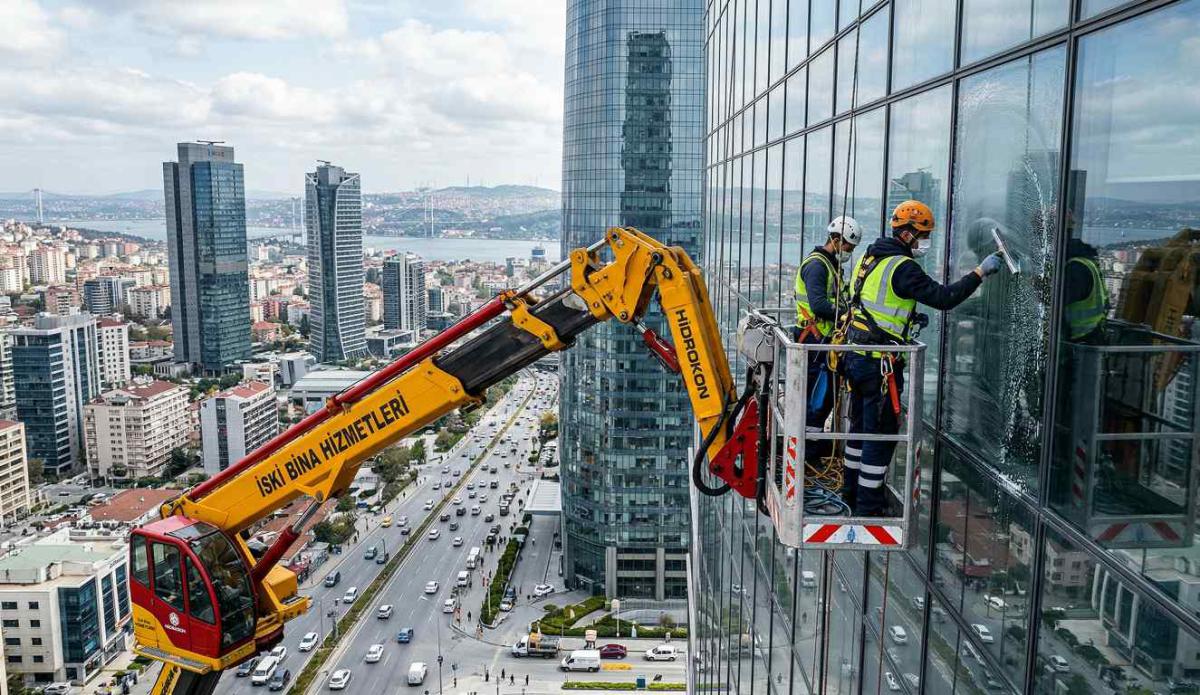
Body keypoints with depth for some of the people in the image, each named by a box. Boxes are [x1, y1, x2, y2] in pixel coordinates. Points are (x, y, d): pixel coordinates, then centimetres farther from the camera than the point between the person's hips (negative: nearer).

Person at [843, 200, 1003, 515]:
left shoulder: (869, 258, 13)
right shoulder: (903, 267, -15)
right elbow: (944, 297, -19)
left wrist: (909, 316, 17)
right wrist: (980, 272, -11)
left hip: (856, 356, 9)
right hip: (880, 363, -9)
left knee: (861, 426, 19)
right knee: (882, 433, -1)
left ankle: (852, 493, 31)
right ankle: (868, 508, 5)